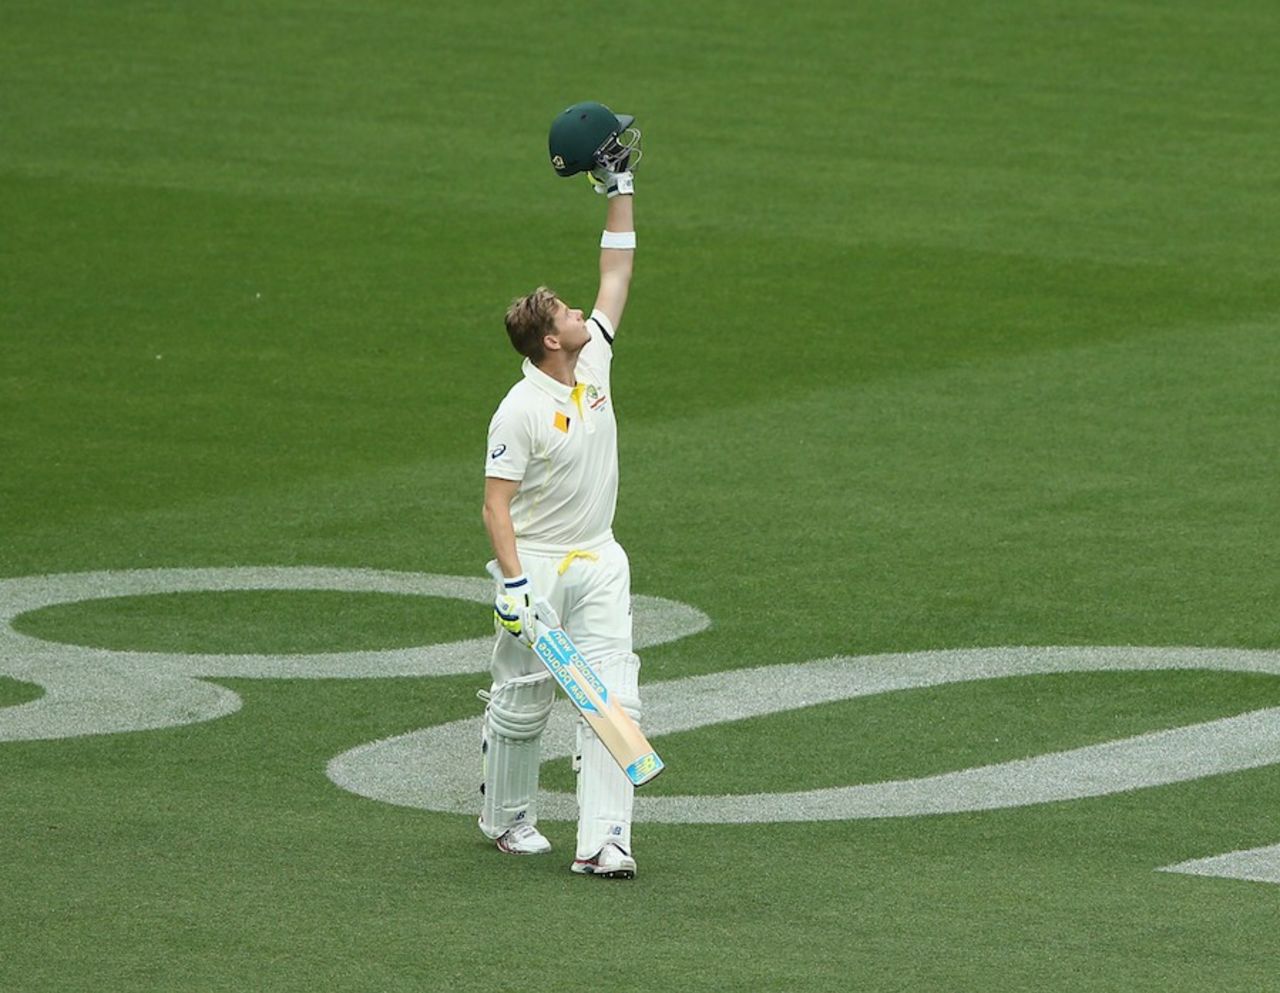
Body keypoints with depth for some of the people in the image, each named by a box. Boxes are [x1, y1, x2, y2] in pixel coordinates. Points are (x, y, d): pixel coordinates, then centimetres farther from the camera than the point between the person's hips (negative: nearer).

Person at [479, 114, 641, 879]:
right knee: (523, 700, 6)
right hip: (536, 566, -6)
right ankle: (508, 818, 26)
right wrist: (513, 580, -26)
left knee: (614, 695, -7)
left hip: (599, 563, 6)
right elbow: (497, 502, -18)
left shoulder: (595, 359, 4)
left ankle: (602, 839, -12)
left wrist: (620, 191, 9)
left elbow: (619, 274, 12)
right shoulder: (521, 410, -15)